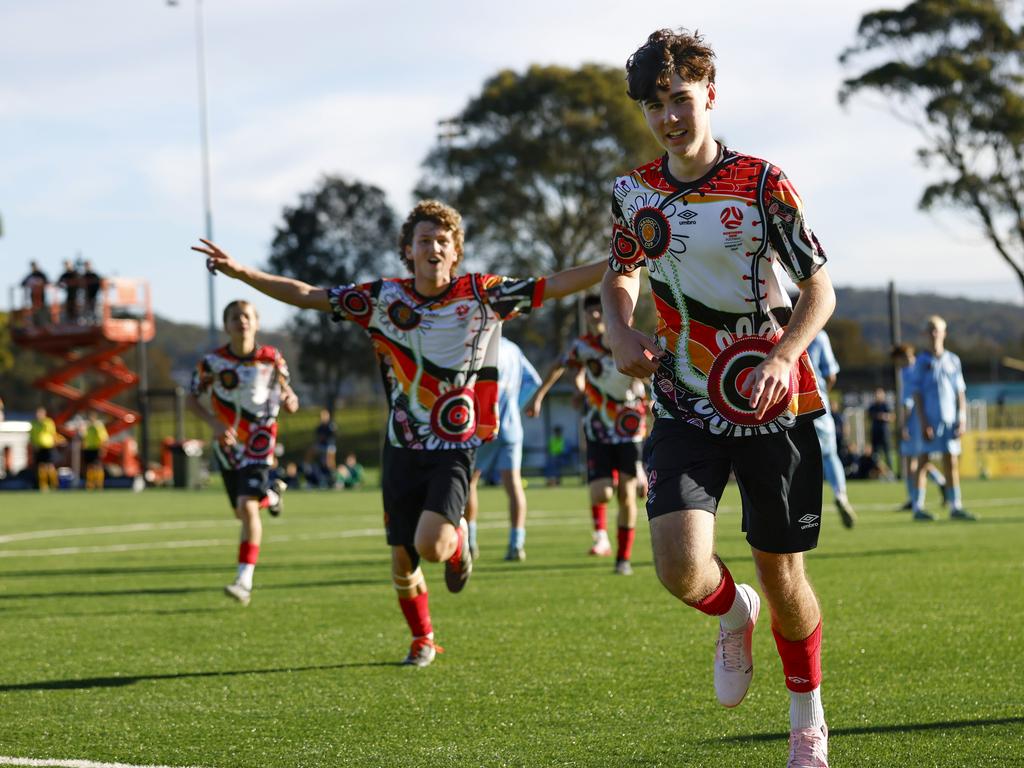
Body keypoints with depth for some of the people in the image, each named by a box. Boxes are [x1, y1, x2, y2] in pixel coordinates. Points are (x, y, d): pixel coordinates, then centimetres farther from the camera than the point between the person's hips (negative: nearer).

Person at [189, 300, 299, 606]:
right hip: (228, 444, 3)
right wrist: (215, 424, -18)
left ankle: (244, 581, -18)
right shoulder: (213, 361, -11)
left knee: (247, 507, -19)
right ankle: (271, 495, 52)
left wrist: (289, 400, -20)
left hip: (258, 444, -3)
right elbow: (193, 399, -1)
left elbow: (285, 389, 5)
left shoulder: (271, 358, -9)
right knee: (242, 512, 15)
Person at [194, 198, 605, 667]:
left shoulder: (480, 294, -4)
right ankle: (422, 639, 34)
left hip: (454, 448, -2)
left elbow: (554, 286, -7)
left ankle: (457, 544, 15)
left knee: (432, 546, -23)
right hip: (402, 448, 2)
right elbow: (306, 295, 2)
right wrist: (241, 272, -7)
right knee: (402, 562, 6)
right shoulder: (385, 297, 0)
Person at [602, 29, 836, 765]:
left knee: (782, 572, 5)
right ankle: (734, 615, 19)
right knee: (681, 565, -19)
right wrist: (621, 332, -1)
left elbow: (820, 289, -6)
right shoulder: (633, 193, 3)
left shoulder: (762, 182, -8)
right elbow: (620, 275, 21)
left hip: (772, 405, -2)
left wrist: (782, 358, -24)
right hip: (687, 409, 2)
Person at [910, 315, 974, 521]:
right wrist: (923, 422, -9)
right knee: (922, 462, -3)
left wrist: (962, 420, 4)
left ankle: (956, 507, 7)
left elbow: (960, 392, 12)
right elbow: (917, 394, -2)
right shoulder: (922, 361, 1)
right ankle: (918, 507, -2)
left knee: (952, 463, 4)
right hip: (929, 420, -3)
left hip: (949, 419, 4)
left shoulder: (953, 361, 11)